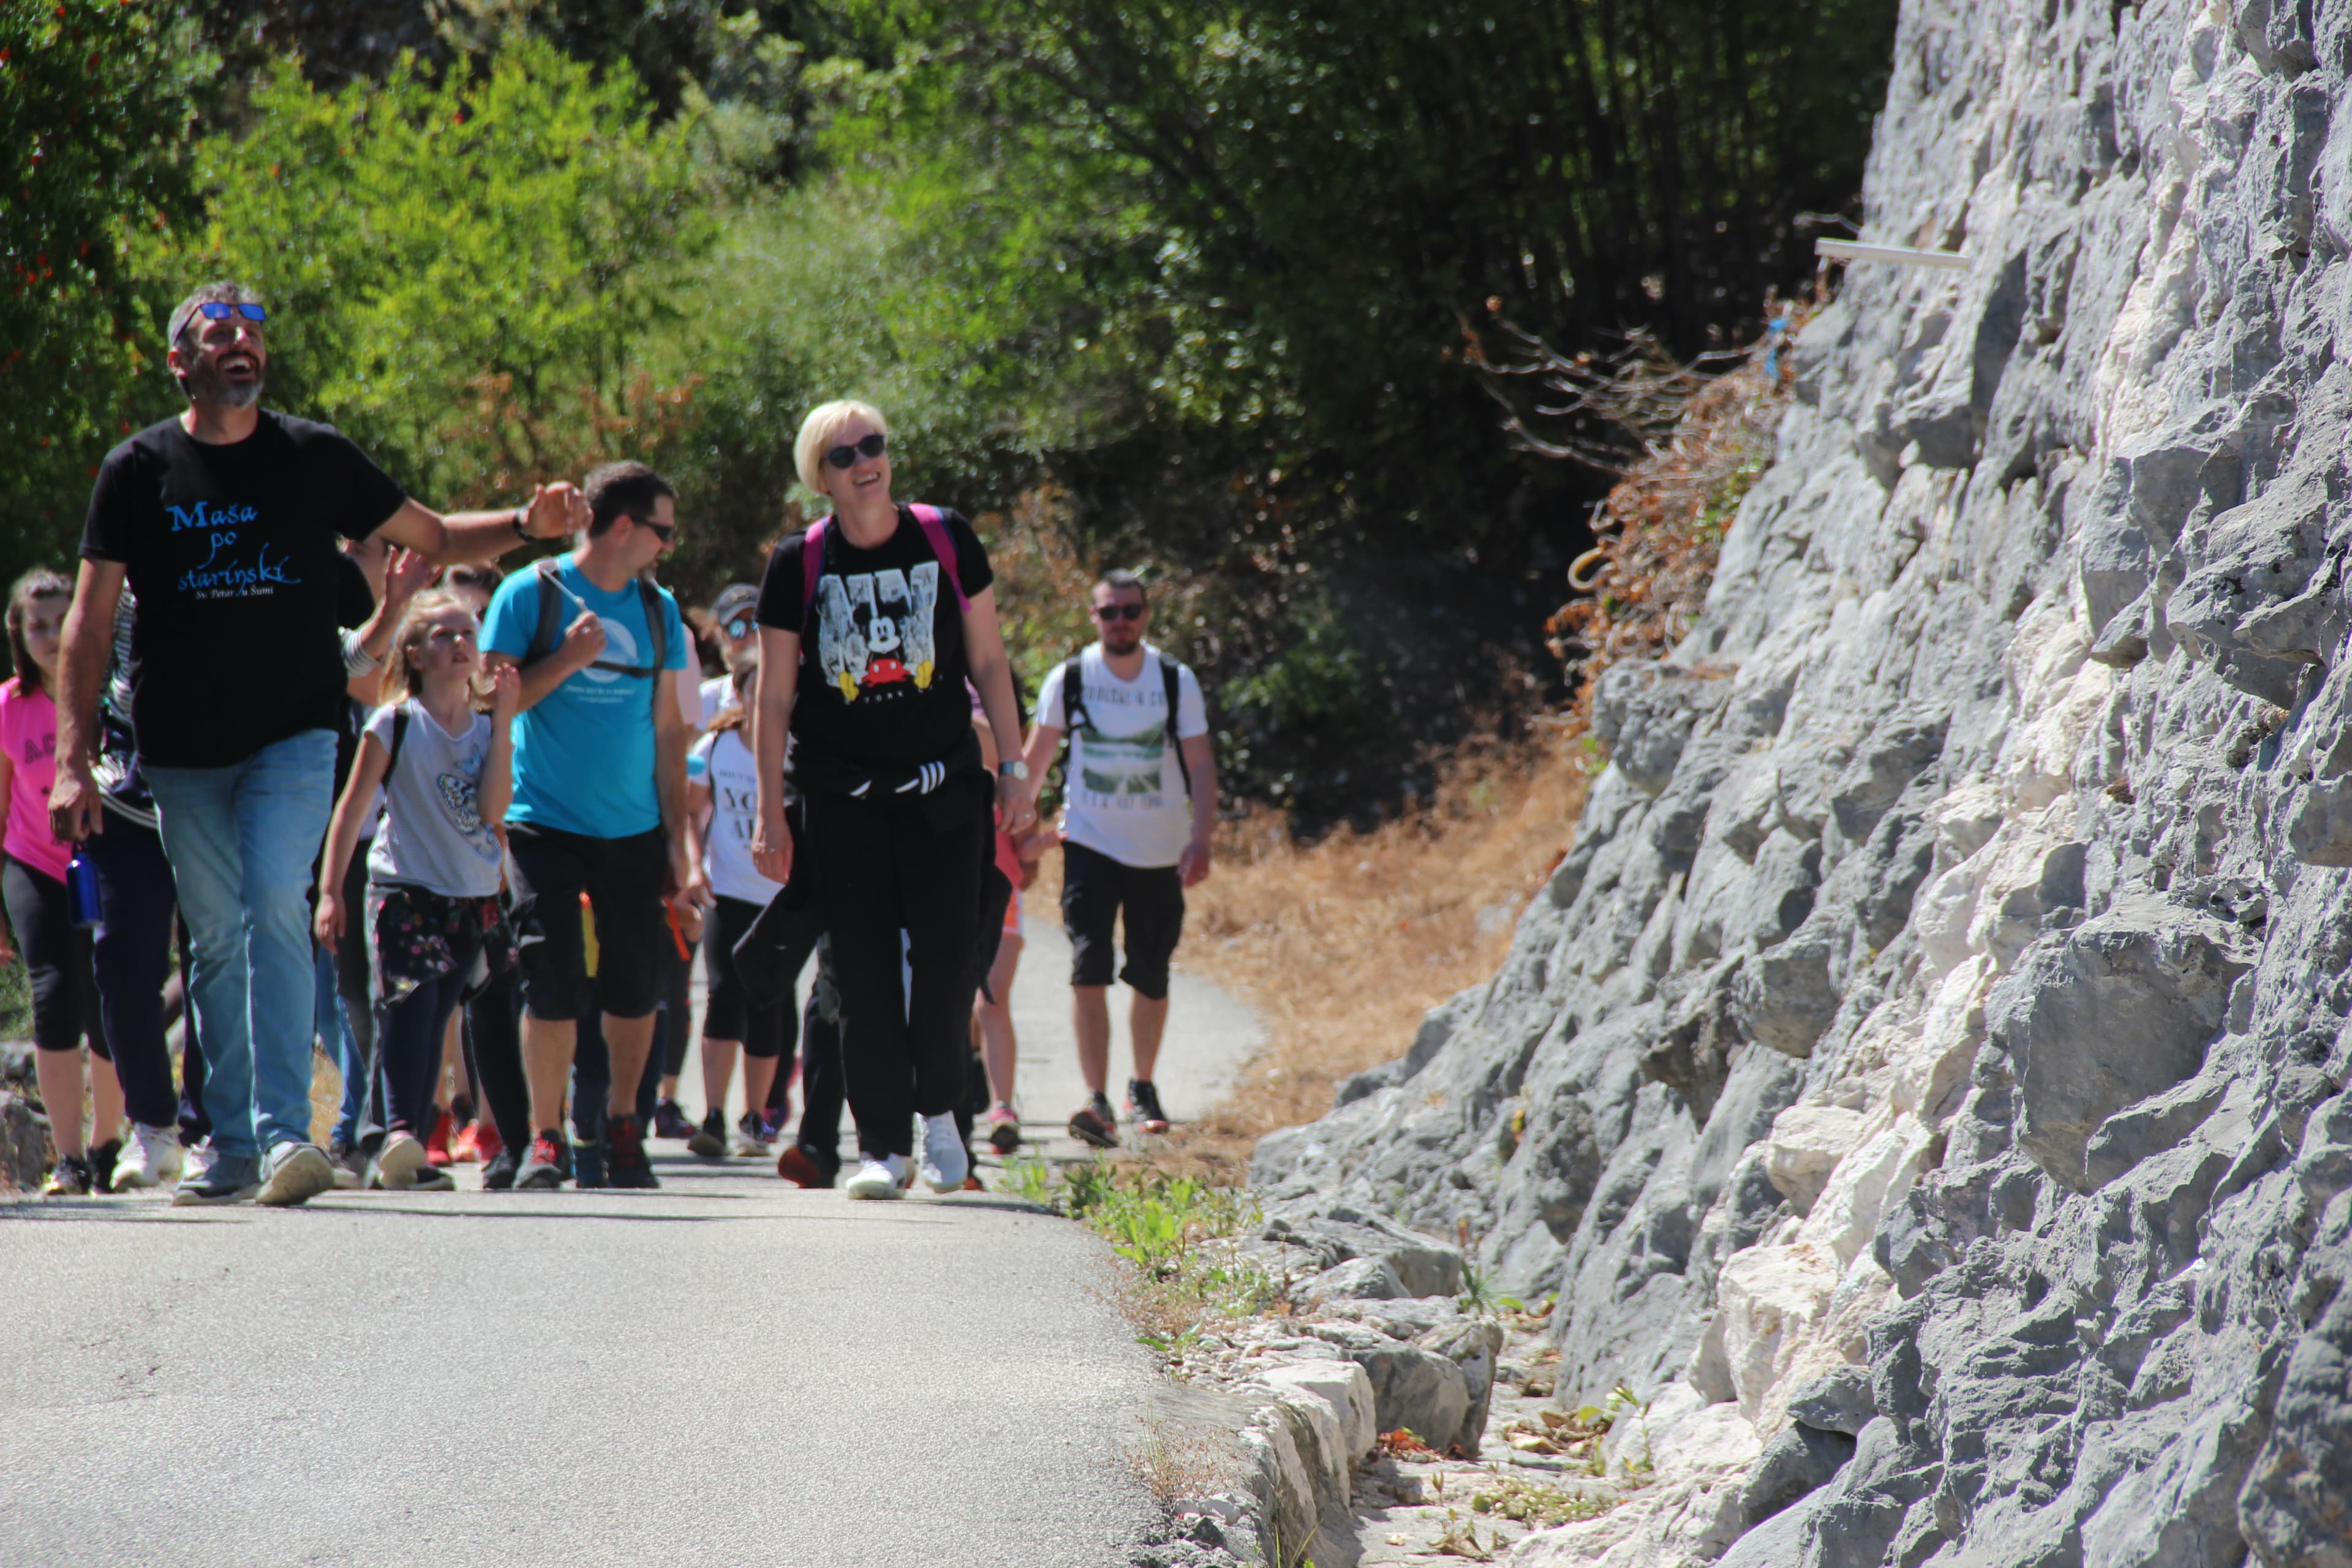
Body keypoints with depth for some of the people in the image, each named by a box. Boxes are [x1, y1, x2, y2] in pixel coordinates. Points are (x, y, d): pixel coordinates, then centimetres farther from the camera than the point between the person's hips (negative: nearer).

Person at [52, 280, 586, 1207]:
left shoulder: (314, 458, 3)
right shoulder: (140, 470, 1)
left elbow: (434, 538, 12)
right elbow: (90, 620, 0)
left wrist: (524, 526, -8)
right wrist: (73, 762, -7)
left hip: (292, 738, -1)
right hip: (183, 752, 1)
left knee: (275, 906, -19)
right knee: (216, 939, 5)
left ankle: (285, 1132, -23)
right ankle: (232, 1145, 14)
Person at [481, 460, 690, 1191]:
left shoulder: (658, 609, 10)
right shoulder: (530, 595, -2)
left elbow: (667, 727, 14)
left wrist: (677, 836, 11)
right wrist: (568, 659, -16)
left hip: (635, 831, 4)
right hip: (547, 823, -4)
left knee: (635, 990, 5)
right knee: (552, 983, -10)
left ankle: (623, 1130, 20)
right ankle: (545, 1137, -1)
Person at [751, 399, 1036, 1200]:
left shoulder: (947, 540, 1)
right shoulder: (799, 564, -2)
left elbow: (988, 660, 7)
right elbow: (774, 697, 2)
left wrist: (1015, 767, 3)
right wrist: (771, 813, 0)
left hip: (942, 784, 0)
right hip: (839, 795, 0)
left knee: (947, 956, -8)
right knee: (864, 970, -2)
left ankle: (939, 1111, 15)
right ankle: (882, 1145, 5)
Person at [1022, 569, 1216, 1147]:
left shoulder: (1177, 682, -3)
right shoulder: (1069, 679, -4)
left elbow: (1201, 764, -2)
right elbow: (1036, 757, 7)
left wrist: (1200, 838, -13)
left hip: (1160, 854, 1)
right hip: (1090, 844, -1)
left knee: (1151, 980, 9)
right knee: (1088, 969, -15)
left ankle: (1143, 1088, 30)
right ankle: (1096, 1101, -20)